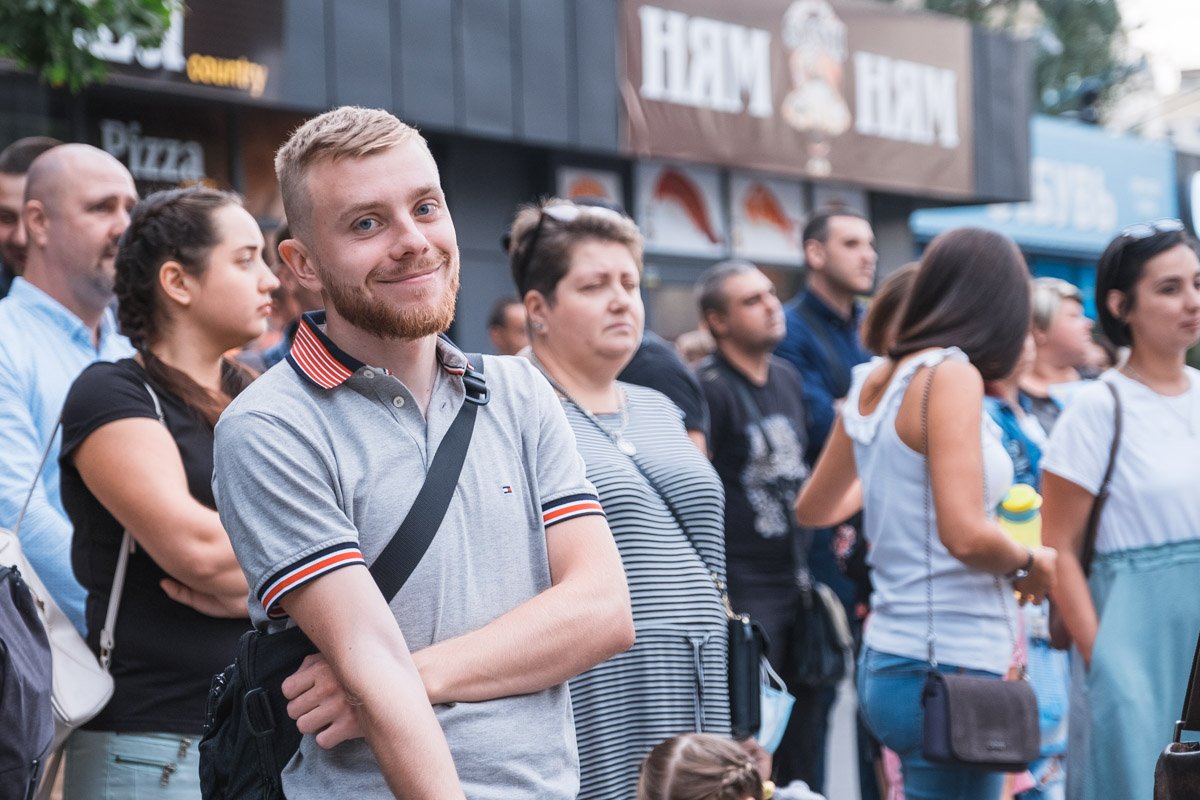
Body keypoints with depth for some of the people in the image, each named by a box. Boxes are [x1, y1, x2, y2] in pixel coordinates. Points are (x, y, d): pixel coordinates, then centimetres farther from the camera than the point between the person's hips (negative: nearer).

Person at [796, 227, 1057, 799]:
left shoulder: (875, 381, 10)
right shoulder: (951, 373, -12)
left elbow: (813, 510, 24)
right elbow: (966, 535, -22)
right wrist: (1028, 563, -2)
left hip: (889, 660, 8)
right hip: (948, 664, -8)